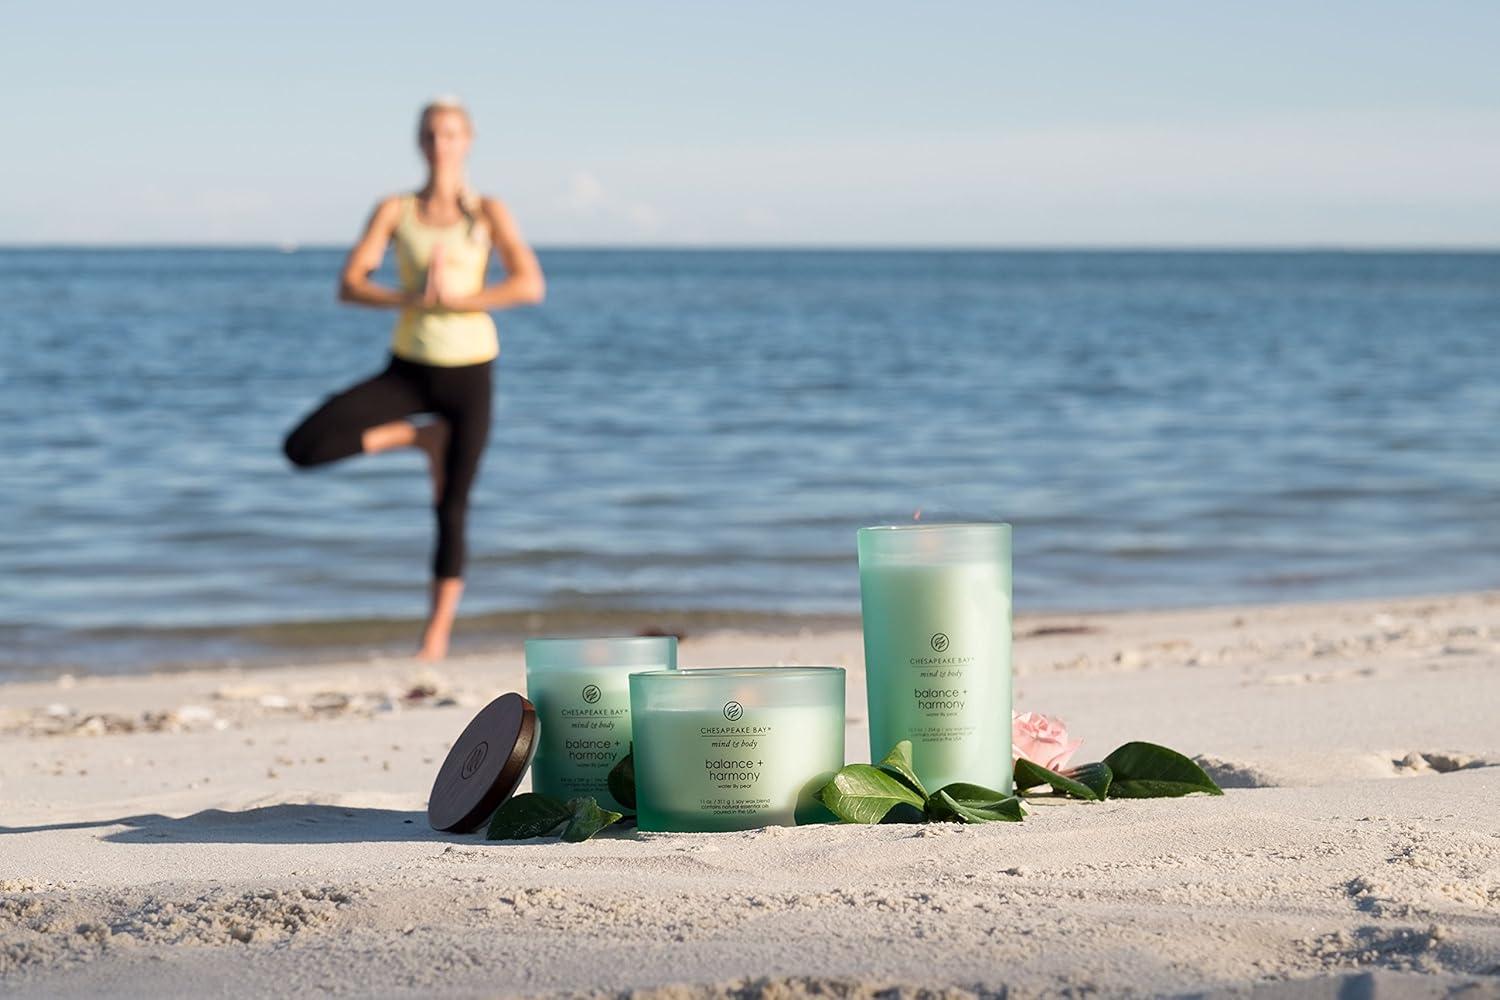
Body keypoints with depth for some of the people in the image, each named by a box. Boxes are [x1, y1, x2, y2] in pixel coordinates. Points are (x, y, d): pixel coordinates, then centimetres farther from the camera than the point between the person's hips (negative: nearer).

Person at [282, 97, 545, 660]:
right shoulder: (394, 212, 3)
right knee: (303, 447, -15)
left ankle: (437, 636, 12)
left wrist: (454, 299, -17)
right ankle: (419, 437, 5)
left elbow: (531, 286, -11)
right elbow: (349, 286, -6)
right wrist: (412, 298, -21)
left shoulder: (487, 212, 0)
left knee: (452, 510, 0)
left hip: (469, 371, -2)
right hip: (409, 367, 2)